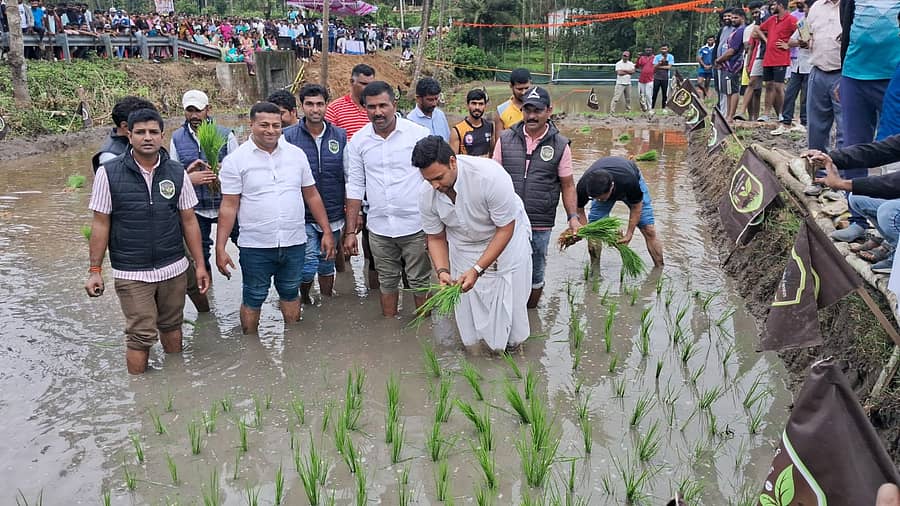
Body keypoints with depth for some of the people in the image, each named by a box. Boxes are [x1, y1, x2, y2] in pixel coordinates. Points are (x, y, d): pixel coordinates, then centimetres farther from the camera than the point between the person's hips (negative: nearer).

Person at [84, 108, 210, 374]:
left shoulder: (177, 173, 0)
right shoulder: (108, 172, -7)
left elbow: (189, 221, 6)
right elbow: (101, 223, -2)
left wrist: (200, 264, 4)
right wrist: (95, 270, -3)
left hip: (174, 268, 3)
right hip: (131, 273, -3)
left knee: (172, 327, 16)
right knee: (141, 335, -2)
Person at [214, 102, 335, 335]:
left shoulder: (296, 154, 5)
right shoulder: (235, 160, -5)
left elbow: (312, 195, 9)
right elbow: (229, 207, -6)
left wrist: (327, 232, 6)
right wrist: (220, 248, -10)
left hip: (294, 243, 3)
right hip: (255, 246, -3)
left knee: (291, 294, 17)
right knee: (253, 299, 9)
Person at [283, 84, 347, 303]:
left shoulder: (340, 135, 3)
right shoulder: (289, 136, -4)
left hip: (333, 215, 3)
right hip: (302, 217, -3)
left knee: (327, 264, 15)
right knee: (309, 264, -12)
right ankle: (303, 299, 16)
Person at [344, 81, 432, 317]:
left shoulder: (418, 134, -8)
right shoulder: (358, 141, 2)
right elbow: (355, 187, 7)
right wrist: (350, 231, 5)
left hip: (415, 226, -3)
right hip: (379, 228, 3)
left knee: (420, 281, 7)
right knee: (387, 282, 16)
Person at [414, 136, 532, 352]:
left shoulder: (490, 176, -37)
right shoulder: (427, 194, -21)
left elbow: (505, 229, -27)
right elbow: (436, 238, -6)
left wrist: (477, 269, -33)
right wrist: (442, 271, -25)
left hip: (504, 240, -3)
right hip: (462, 244, 3)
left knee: (508, 299, 2)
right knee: (467, 303, 5)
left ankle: (510, 345, 29)